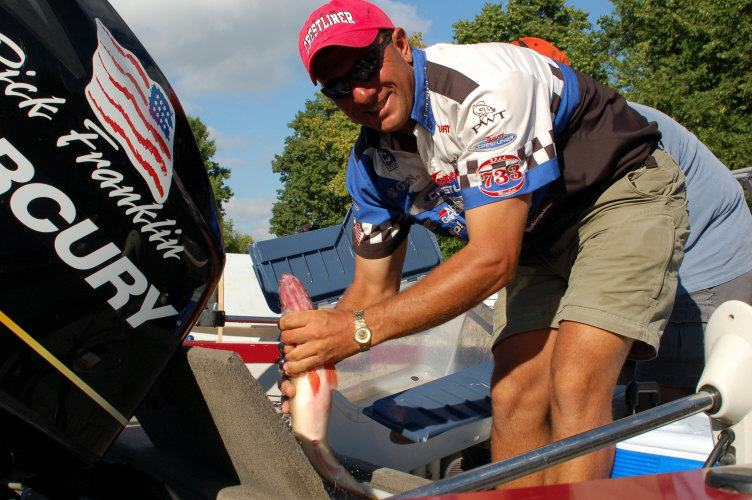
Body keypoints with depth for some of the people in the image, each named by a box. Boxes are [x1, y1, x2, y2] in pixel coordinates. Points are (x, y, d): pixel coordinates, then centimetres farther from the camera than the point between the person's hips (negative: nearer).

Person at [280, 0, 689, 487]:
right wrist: (318, 354, -20)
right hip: (540, 234, 7)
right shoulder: (371, 165, -6)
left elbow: (493, 259, -34)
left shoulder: (487, 84, -31)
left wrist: (360, 329, -37)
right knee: (514, 397, -8)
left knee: (573, 387, -24)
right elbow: (373, 289, 0)